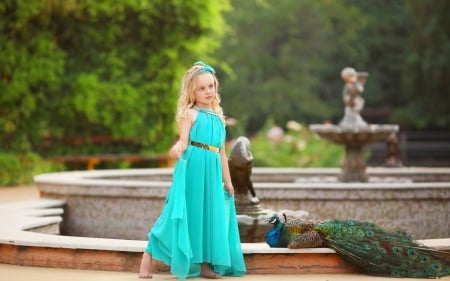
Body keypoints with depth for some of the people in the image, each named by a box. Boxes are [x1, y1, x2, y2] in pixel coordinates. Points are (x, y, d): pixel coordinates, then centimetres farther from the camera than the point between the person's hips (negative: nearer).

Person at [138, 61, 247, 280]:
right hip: (192, 168, -6)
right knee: (189, 212, -8)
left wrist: (227, 180, 17)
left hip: (212, 172, 6)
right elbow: (183, 141, -12)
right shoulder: (190, 113, 0)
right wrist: (177, 148, -35)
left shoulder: (219, 118, 18)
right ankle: (148, 255, -3)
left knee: (209, 213, 5)